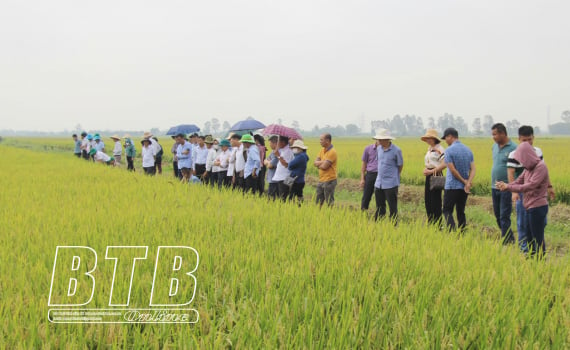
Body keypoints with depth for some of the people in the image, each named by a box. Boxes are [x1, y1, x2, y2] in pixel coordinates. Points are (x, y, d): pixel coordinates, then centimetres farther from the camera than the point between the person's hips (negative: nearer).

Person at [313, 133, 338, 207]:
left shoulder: (332, 152, -14)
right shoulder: (322, 150, 13)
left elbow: (324, 166, -21)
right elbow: (315, 162, 6)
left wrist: (318, 164, -2)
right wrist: (322, 162, -12)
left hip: (329, 181, -8)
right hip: (321, 180, 9)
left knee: (329, 203, -3)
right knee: (318, 203, 12)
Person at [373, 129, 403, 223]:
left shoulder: (396, 150, -11)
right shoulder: (379, 148, 6)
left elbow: (400, 165, 1)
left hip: (391, 184, -6)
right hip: (379, 183, 6)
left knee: (392, 208, 1)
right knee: (379, 207, 13)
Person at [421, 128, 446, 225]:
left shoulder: (439, 149, -13)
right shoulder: (429, 149, 15)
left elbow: (444, 164, -21)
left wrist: (432, 171, -19)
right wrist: (425, 169, 5)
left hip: (436, 176, -9)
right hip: (429, 176, 9)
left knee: (435, 201, -5)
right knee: (427, 200, 11)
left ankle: (437, 224, 1)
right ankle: (430, 223, 20)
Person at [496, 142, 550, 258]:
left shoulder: (541, 167, -17)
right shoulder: (529, 168, 10)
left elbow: (531, 186, -24)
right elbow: (518, 181, 6)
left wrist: (508, 187, -23)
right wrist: (505, 186, -13)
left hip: (538, 208, -9)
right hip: (530, 208, 9)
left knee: (538, 239, -2)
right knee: (530, 237, 18)